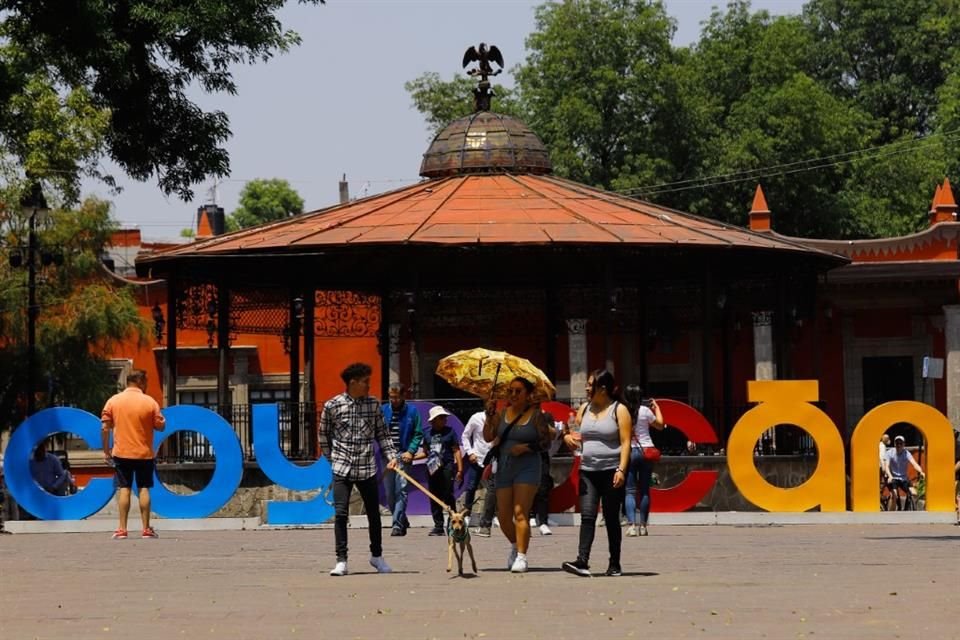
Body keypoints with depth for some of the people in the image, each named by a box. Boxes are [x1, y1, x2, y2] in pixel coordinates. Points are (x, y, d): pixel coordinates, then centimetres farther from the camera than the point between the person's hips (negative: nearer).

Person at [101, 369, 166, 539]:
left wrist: (106, 451, 4)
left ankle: (122, 529, -1)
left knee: (124, 490, 3)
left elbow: (105, 428, -2)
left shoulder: (113, 401, -1)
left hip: (121, 453, 1)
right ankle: (146, 529, 4)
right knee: (143, 489, 5)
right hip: (145, 454, -1)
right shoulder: (150, 402, -5)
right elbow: (160, 426, -2)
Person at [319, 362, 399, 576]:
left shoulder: (374, 404, 3)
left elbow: (382, 434, 8)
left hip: (367, 468, 3)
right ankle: (341, 560, -3)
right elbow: (323, 434, 7)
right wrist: (333, 458, 9)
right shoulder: (332, 406, -5)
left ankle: (377, 555, 28)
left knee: (374, 514, 10)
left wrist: (391, 456, -3)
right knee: (341, 514, -9)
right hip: (342, 470, -3)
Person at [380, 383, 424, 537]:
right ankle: (401, 520, 26)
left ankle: (398, 524, -13)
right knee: (389, 492, 8)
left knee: (401, 490, -12)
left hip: (404, 456, -3)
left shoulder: (412, 411, 1)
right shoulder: (384, 410, 5)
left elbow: (418, 434, 1)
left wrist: (410, 451, -10)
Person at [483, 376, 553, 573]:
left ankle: (521, 557, -16)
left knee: (520, 513, -15)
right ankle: (515, 546, 34)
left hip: (527, 468, -4)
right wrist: (489, 415, -9)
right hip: (504, 468, 4)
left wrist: (526, 447, -16)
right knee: (503, 516, 7)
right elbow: (488, 437, 2)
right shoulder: (503, 414, 7)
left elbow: (546, 442, -2)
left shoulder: (535, 415, -2)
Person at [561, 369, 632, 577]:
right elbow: (577, 435, 21)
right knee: (587, 516, -9)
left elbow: (625, 442, -7)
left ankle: (614, 564, 11)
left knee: (611, 519, 2)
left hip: (611, 472, -4)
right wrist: (568, 436, -3)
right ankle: (582, 561, -19)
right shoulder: (585, 408, 13)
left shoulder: (619, 410, -2)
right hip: (588, 471, 4)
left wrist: (621, 470, -18)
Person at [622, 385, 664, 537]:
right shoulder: (645, 411, -4)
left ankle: (631, 524, -14)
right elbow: (660, 425, 11)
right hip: (646, 451, 0)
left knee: (630, 491, 1)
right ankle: (643, 525, 9)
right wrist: (656, 407, 24)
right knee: (644, 490, 9)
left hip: (629, 452, 0)